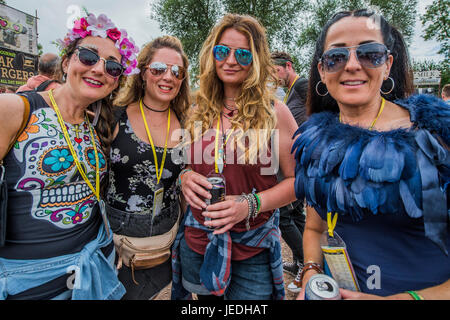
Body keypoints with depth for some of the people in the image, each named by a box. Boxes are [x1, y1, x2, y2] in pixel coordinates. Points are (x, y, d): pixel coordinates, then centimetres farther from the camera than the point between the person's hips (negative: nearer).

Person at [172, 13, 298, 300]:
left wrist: (250, 204, -20)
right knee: (206, 299, 23)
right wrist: (184, 177, -10)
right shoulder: (199, 112, 2)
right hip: (196, 243, 4)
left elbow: (297, 179, -7)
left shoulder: (274, 112, -9)